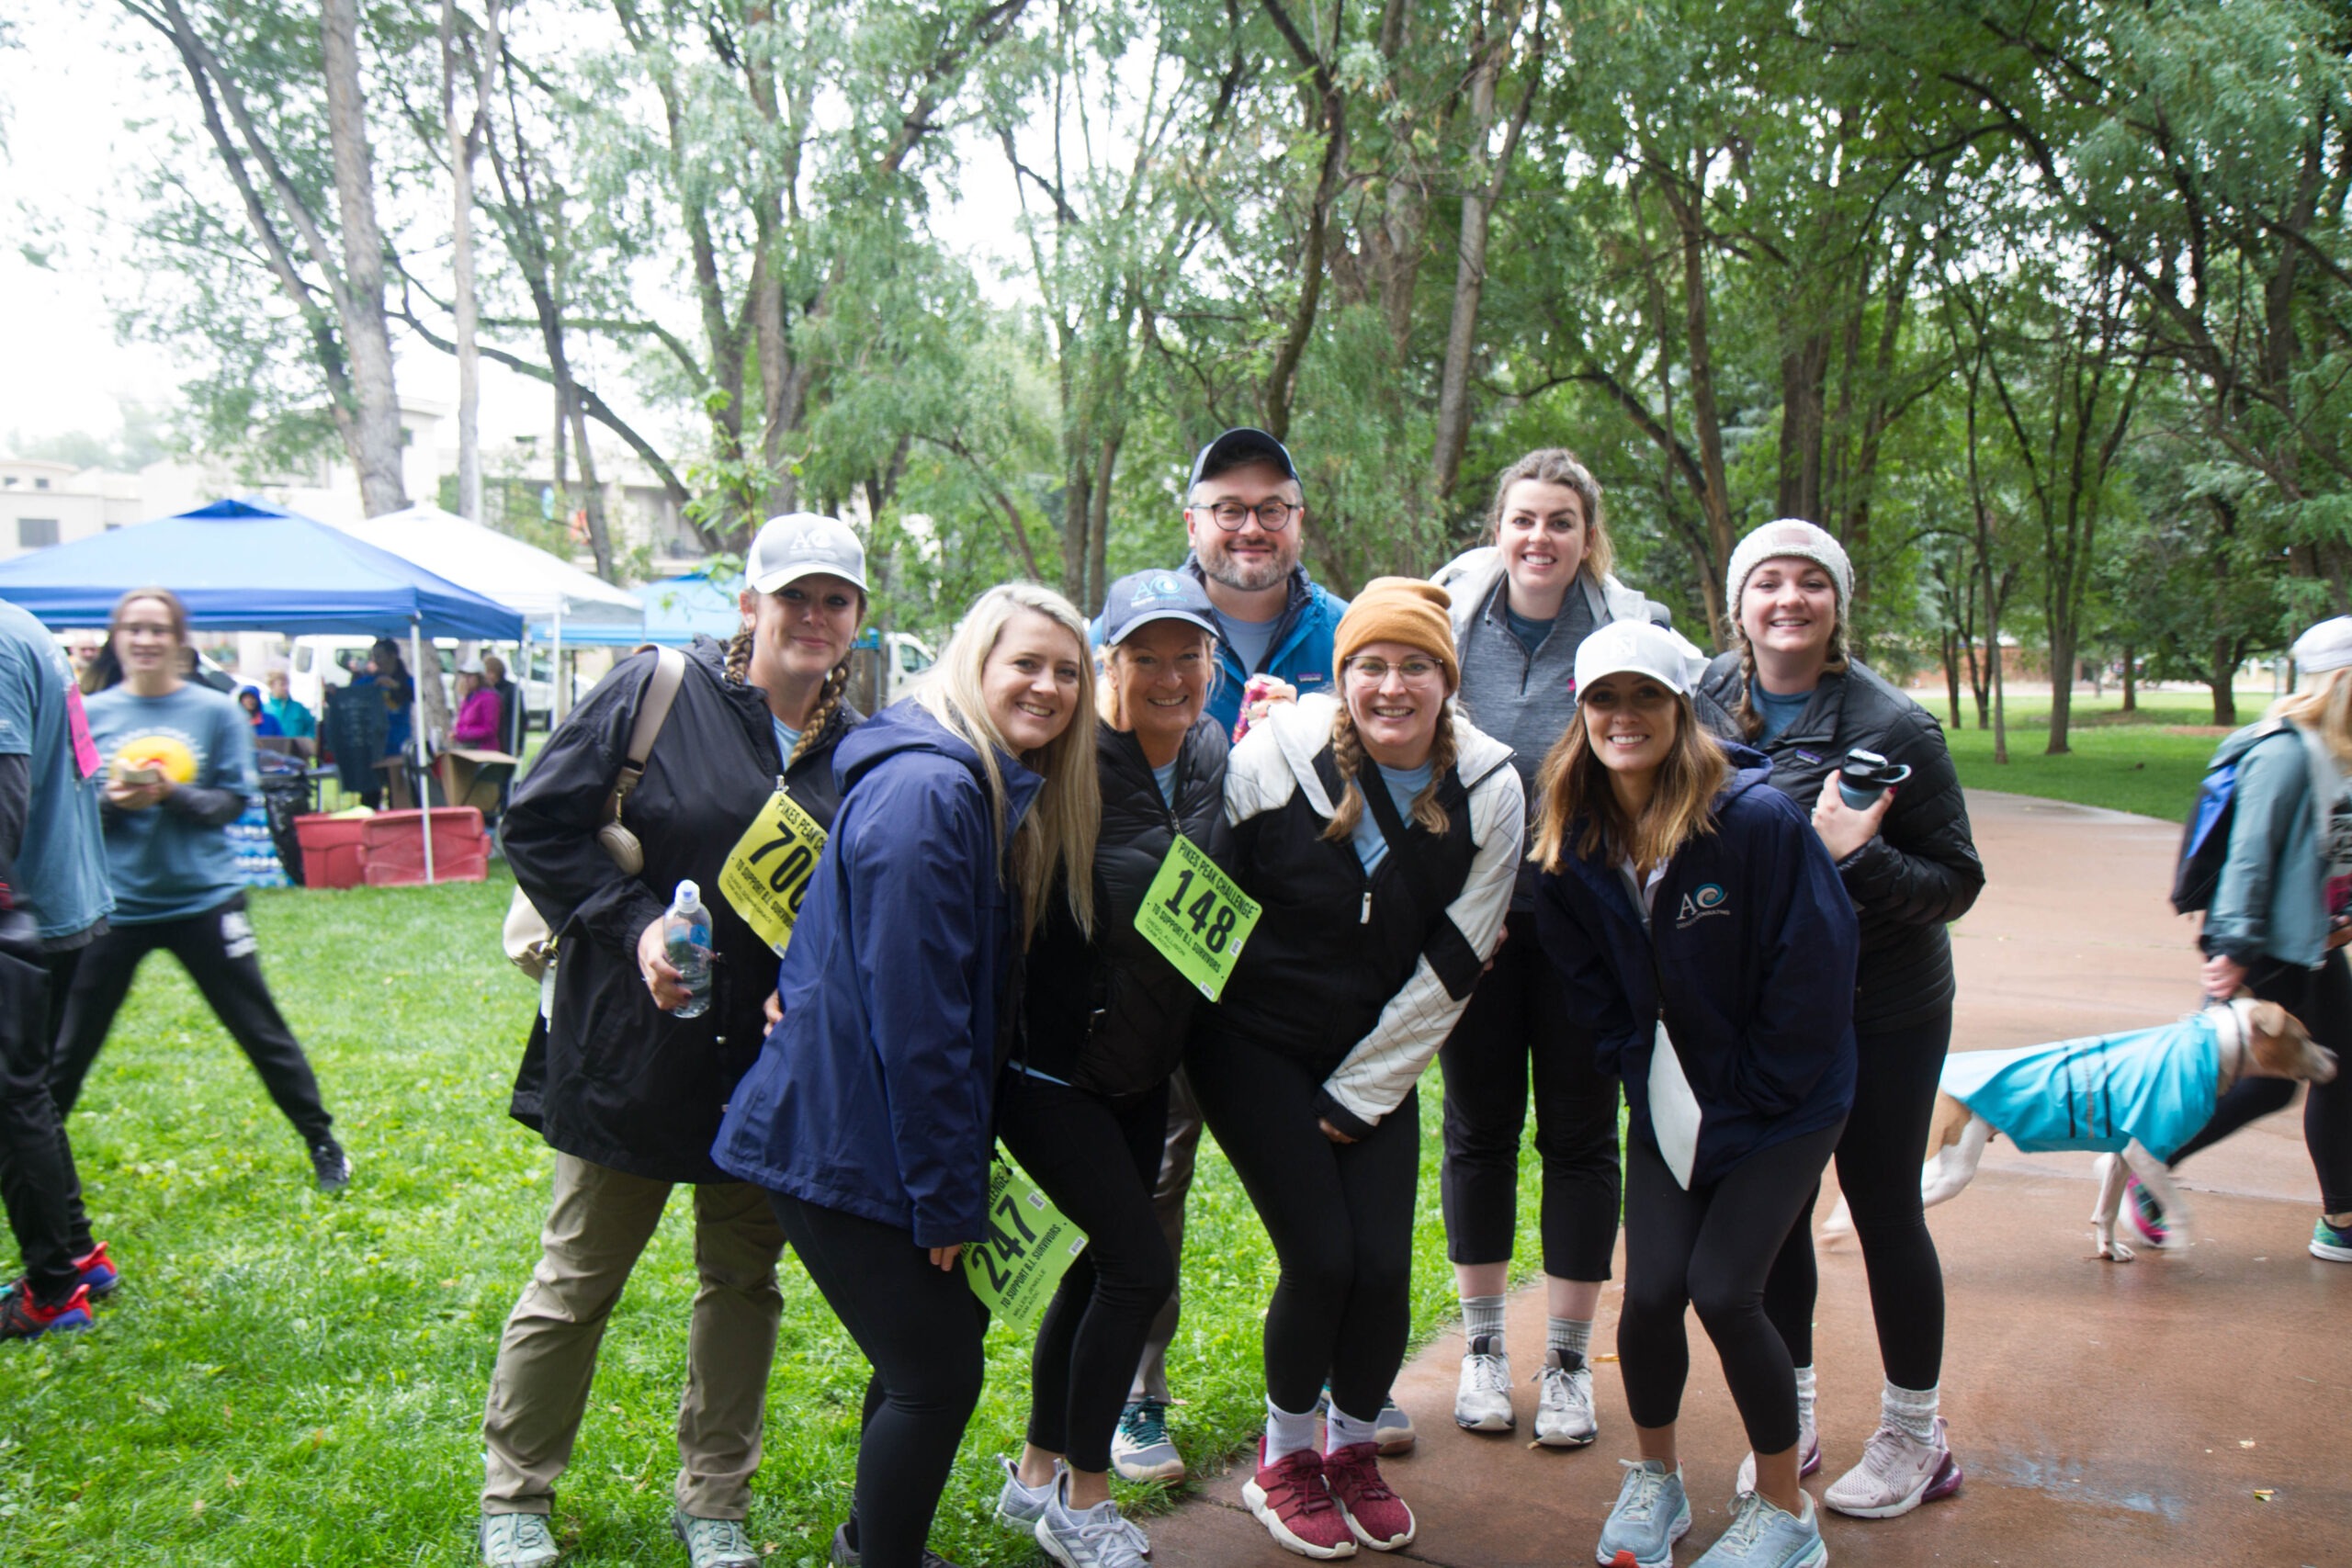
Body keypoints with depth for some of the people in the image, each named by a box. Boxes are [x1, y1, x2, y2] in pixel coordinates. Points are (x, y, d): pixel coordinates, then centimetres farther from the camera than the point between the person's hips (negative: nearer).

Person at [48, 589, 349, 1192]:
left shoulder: (217, 712, -1)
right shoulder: (89, 715, 3)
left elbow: (235, 800, -3)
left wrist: (174, 794, -20)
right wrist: (111, 802, -15)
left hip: (203, 899, -1)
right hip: (114, 902, 1)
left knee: (262, 1032, 4)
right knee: (68, 1046, 8)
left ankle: (322, 1143, 17)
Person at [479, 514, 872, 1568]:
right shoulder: (657, 692, -8)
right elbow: (538, 826, -7)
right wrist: (634, 926, -17)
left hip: (770, 1061, 4)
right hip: (631, 1048, -3)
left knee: (743, 1280, 15)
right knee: (577, 1280, 10)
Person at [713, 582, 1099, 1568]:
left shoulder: (1011, 797, 9)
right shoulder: (928, 790, -22)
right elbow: (912, 1011, -23)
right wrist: (948, 1196, -19)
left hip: (887, 1130, 10)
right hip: (844, 1144, -9)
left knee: (934, 1343, 20)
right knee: (940, 1372, -1)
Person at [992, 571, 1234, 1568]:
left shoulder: (1215, 756, 0)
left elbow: (1222, 895, 13)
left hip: (1142, 1069, 7)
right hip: (1050, 1066, -7)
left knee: (1106, 1261, 16)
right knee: (1142, 1266, -6)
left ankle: (1038, 1474, 35)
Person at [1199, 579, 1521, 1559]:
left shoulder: (1489, 790, -10)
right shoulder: (1274, 759, -16)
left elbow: (1451, 964, -6)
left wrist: (1358, 1091, -6)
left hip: (1381, 1056, 2)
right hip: (1257, 1042, -2)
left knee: (1384, 1266, -4)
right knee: (1321, 1260, -8)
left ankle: (1354, 1448, 27)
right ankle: (1284, 1456, 20)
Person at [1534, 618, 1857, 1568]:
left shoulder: (1756, 818, -20)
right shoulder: (1573, 840, -5)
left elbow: (1815, 970, -15)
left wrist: (1743, 1099, -11)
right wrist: (1644, 1076, 0)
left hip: (1782, 1103, -4)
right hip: (1667, 1103, 4)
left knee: (1721, 1289, -12)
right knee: (1650, 1291, -6)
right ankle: (1653, 1478, 23)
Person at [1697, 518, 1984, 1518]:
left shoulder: (1893, 726, -15)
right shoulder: (1705, 703, -3)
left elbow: (1957, 883, -12)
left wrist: (1863, 858, -29)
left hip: (1882, 1013, -3)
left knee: (1883, 1211, 8)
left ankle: (1913, 1438, 27)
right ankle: (1790, 1421, 30)